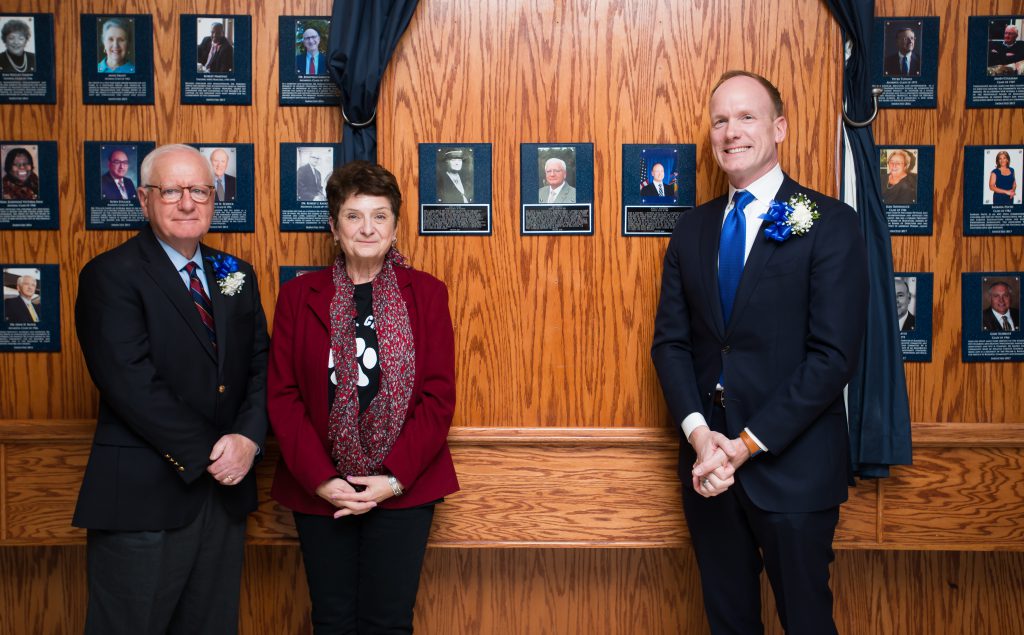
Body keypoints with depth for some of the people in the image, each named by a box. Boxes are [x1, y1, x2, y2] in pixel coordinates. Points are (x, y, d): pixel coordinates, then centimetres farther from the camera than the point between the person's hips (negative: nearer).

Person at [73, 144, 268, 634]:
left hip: (225, 491, 6)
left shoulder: (237, 276, 11)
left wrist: (248, 438, -10)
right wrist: (208, 455, -14)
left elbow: (261, 367, 7)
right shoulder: (110, 276, -8)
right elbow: (133, 385, -17)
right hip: (143, 498, -5)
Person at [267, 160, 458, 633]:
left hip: (404, 486, -1)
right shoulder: (298, 296, 3)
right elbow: (282, 395, -1)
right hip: (319, 489, 1)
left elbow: (439, 395, -3)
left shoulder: (426, 293, 2)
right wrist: (320, 478, -11)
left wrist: (395, 478, -11)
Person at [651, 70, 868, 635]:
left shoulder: (829, 223, -7)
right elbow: (669, 340, 5)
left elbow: (833, 355, -14)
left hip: (792, 466, -4)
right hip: (707, 463, 4)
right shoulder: (691, 229, 8)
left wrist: (747, 443, -16)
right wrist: (699, 433, -10)